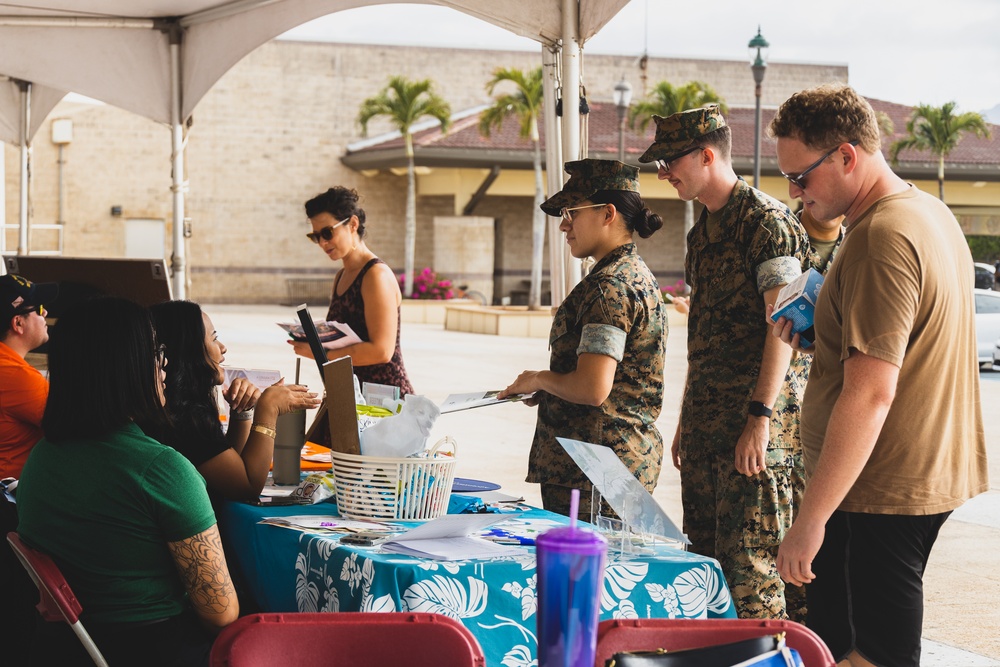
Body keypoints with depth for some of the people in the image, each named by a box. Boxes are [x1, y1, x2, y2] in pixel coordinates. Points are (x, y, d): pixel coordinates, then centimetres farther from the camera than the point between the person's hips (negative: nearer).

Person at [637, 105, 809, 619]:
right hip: (704, 424, 9)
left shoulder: (766, 220, -10)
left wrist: (760, 417, -21)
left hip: (749, 427, -9)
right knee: (704, 561, 11)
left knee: (748, 567, -7)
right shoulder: (702, 231, 17)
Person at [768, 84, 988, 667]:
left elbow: (870, 394, -26)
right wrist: (821, 331, 10)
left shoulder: (881, 239, -21)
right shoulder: (930, 212, 11)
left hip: (884, 490, -10)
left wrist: (810, 520, -24)